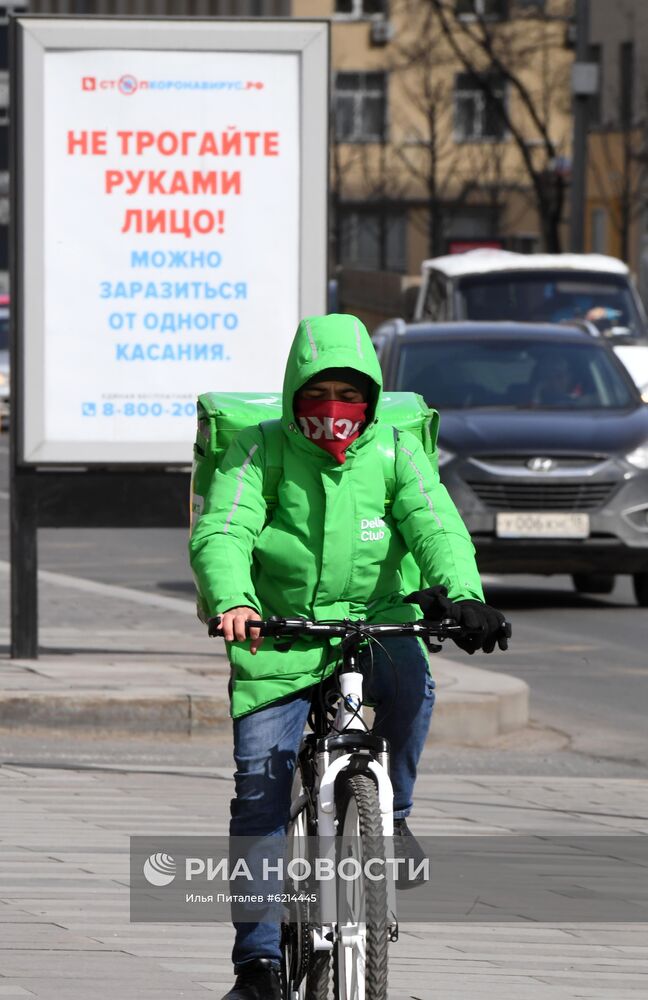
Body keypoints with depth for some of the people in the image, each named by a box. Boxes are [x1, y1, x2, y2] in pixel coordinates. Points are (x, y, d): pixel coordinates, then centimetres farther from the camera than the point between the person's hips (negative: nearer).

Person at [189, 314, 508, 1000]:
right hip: (278, 639, 0)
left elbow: (436, 526, -11)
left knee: (410, 680, -33)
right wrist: (231, 600, -37)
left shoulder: (395, 454, 3)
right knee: (260, 791, -8)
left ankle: (391, 813, -7)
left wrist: (461, 594, -32)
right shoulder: (261, 453, -2)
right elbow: (222, 532, -15)